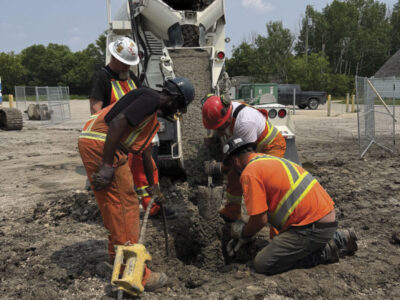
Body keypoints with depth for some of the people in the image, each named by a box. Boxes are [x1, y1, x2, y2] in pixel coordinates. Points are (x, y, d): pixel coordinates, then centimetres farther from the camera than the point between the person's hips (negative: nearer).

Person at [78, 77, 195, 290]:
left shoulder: (153, 114, 23)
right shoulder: (151, 98, -8)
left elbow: (144, 150, 33)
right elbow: (118, 123, -21)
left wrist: (151, 183, 43)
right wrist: (107, 165, -23)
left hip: (92, 144, 10)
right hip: (100, 143, -10)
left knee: (112, 205, 20)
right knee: (125, 205, -4)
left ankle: (117, 257, 37)